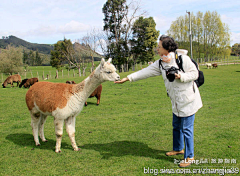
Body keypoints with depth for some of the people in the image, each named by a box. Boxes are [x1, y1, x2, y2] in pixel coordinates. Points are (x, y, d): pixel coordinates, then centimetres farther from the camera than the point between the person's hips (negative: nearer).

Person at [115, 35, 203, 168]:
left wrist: (180, 76, -28)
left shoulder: (182, 58, -16)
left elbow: (195, 73, -12)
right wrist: (127, 78, 1)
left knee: (186, 129, -1)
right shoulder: (160, 63, 4)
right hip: (176, 101, 8)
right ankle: (178, 149, 43)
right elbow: (146, 72, 4)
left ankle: (189, 157, 13)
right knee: (176, 126, 21)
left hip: (188, 100, -7)